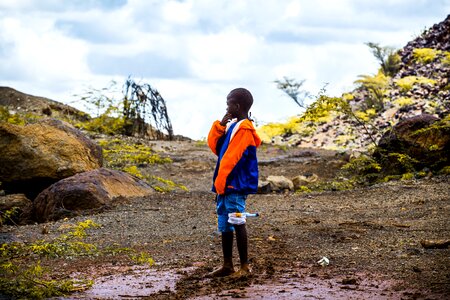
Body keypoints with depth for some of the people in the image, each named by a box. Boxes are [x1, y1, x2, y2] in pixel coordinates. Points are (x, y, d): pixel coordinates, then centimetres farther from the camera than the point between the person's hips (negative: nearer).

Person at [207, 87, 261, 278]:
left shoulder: (243, 128, -13)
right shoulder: (232, 126, 16)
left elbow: (231, 157, -17)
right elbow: (214, 145, 17)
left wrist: (220, 181, -17)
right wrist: (220, 125, 5)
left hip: (235, 185, -10)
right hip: (226, 186, 10)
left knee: (237, 224, -7)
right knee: (224, 226, 12)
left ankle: (245, 267, -3)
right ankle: (227, 265, 18)